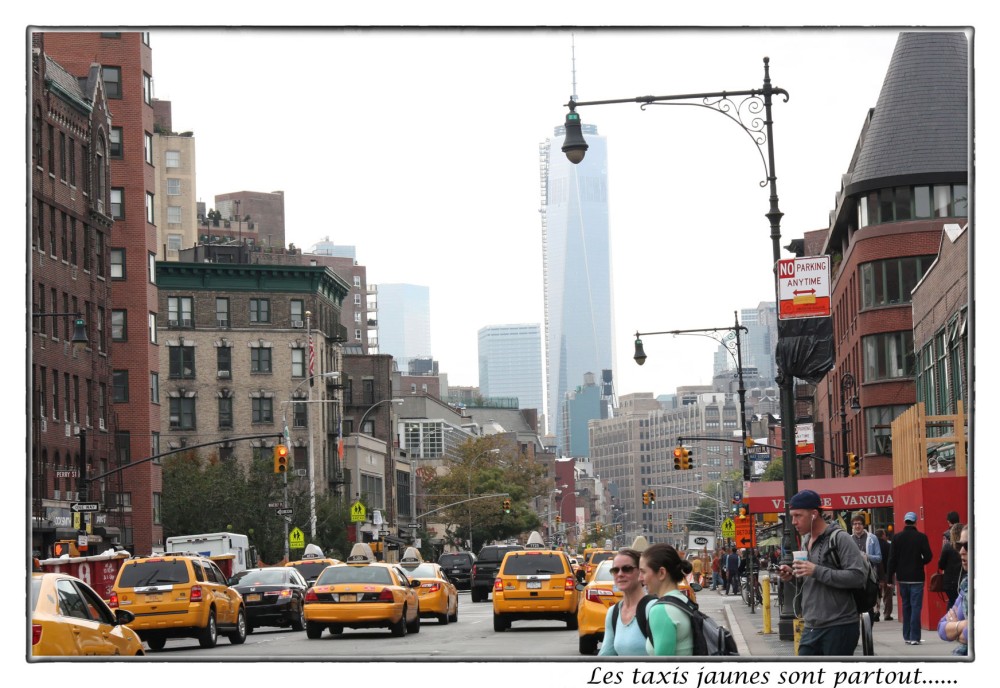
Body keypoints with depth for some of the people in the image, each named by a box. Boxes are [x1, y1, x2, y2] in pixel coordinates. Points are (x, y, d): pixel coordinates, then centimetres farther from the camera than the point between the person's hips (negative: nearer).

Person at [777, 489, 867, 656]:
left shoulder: (839, 538, -10)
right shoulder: (806, 541, 16)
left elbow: (857, 577, -20)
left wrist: (816, 571, -22)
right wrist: (794, 576, 4)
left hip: (839, 628, -8)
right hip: (811, 629, 8)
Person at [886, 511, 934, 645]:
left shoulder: (897, 537, -1)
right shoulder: (921, 537, -8)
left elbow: (892, 558, -1)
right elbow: (928, 557, -10)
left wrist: (890, 577, 4)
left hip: (902, 578, 3)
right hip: (917, 578, -3)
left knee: (906, 606, 15)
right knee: (916, 607, -2)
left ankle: (907, 636, 17)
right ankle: (914, 637, -9)